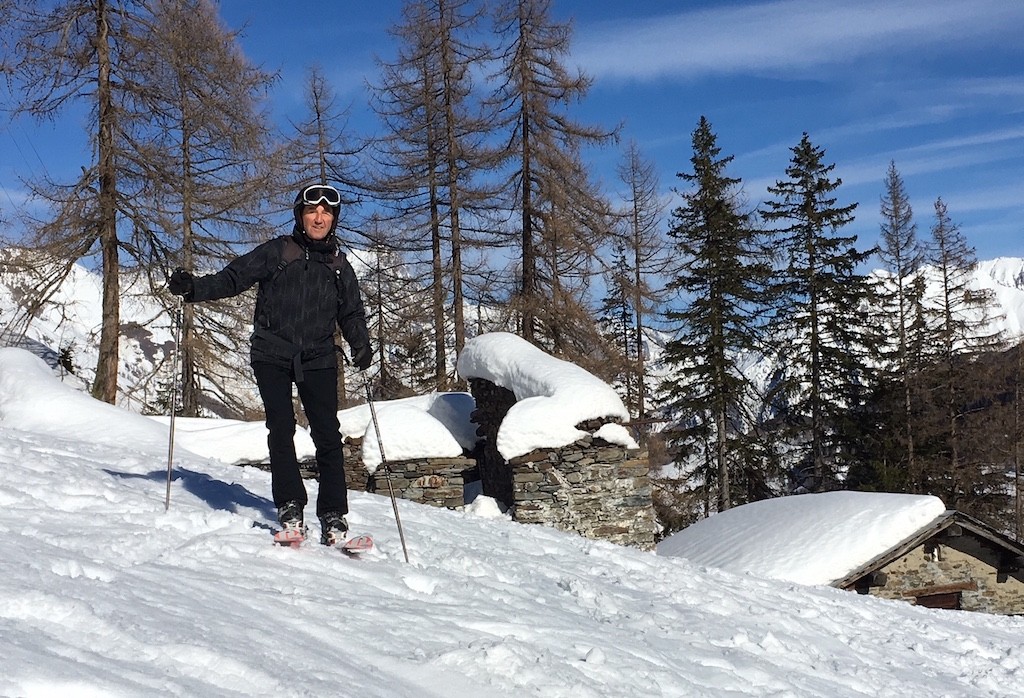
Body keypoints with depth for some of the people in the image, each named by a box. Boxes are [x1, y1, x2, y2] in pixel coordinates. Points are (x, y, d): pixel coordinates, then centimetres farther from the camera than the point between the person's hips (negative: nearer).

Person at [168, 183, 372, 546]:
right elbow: (232, 278, 0)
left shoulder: (339, 266, 14)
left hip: (318, 359, 2)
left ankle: (333, 517, -2)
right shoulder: (277, 252, 5)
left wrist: (361, 346, 0)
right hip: (272, 355, -2)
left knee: (328, 435, -6)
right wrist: (193, 288, -17)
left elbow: (351, 313, 18)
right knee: (281, 429, -11)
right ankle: (290, 509, -2)